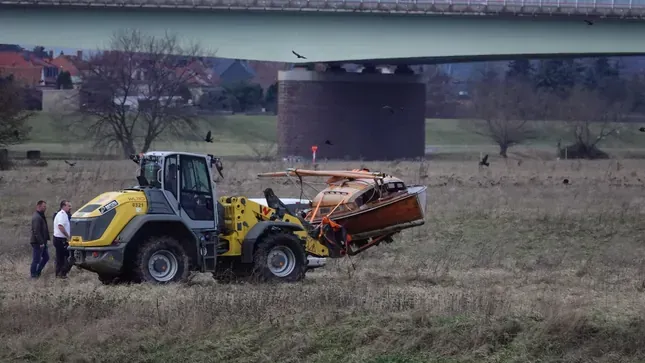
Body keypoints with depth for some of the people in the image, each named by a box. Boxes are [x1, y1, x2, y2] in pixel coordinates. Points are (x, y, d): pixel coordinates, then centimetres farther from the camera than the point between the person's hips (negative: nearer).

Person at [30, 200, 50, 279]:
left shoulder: (41, 216, 15)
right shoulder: (36, 217, -19)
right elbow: (36, 231, -24)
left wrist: (46, 239, 15)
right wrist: (41, 242, -25)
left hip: (42, 242, 10)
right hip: (37, 243, -10)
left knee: (46, 257, 15)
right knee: (36, 259, -1)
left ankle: (38, 272, 23)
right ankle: (34, 274, 9)